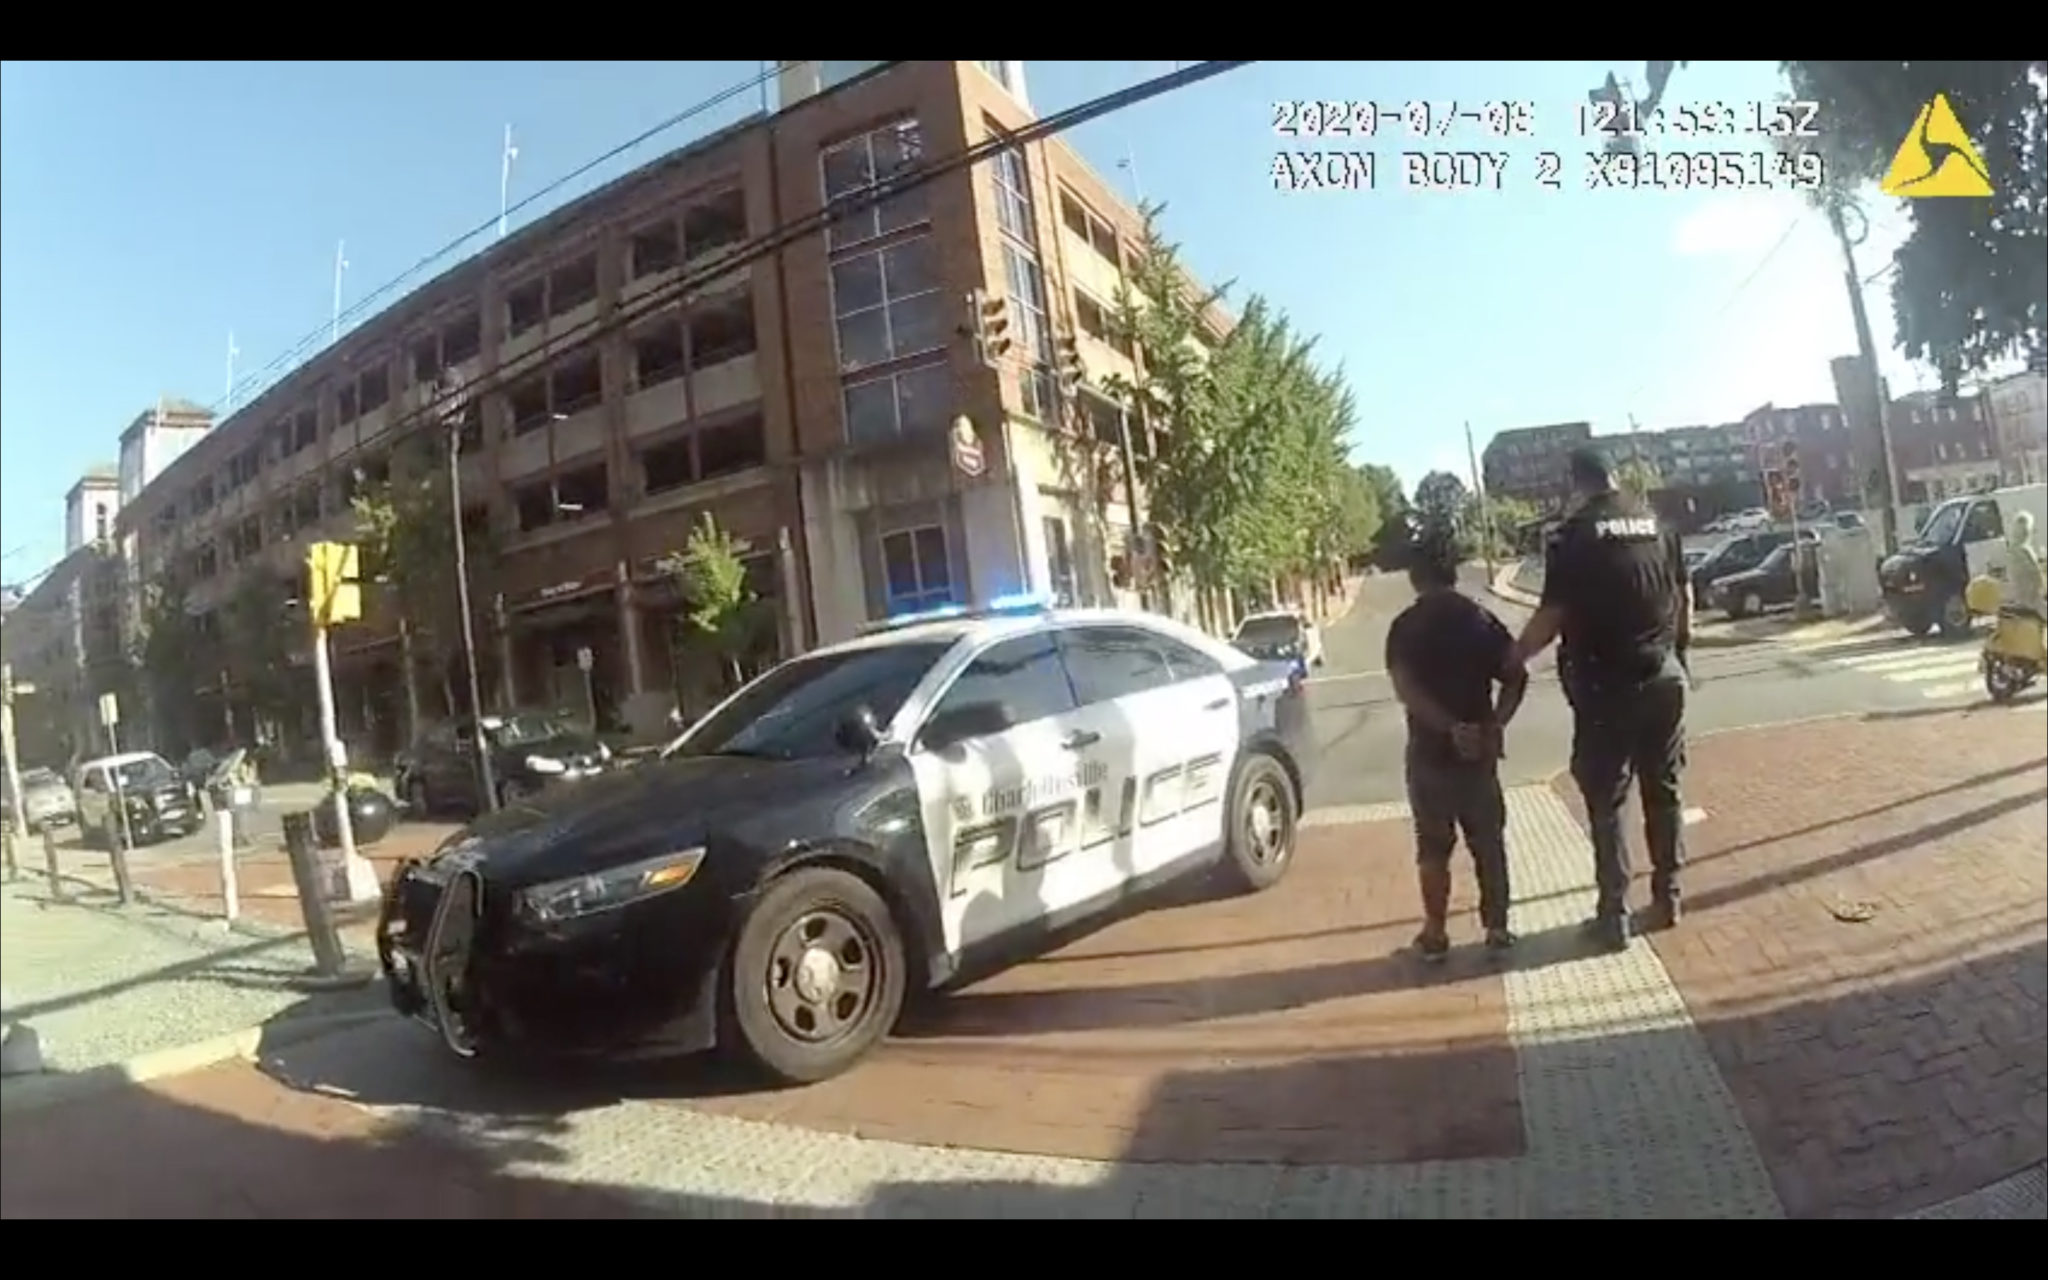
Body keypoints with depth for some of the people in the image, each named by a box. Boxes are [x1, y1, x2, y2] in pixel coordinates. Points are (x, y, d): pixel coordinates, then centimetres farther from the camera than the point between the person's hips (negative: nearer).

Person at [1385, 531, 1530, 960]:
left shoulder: (1406, 626, -7)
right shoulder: (1481, 618, 2)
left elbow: (1405, 689, -20)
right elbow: (1516, 676, -6)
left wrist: (1451, 727, -21)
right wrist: (1495, 726, -10)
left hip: (1429, 753, -2)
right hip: (1478, 750, 2)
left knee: (1434, 847, 8)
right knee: (1489, 842, 14)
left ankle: (1435, 934, 15)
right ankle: (1497, 927, 20)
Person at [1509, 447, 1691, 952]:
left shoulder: (1573, 535, -10)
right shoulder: (1657, 523, 7)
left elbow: (1551, 616, -14)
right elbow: (1684, 599, 13)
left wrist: (1512, 657, -1)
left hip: (1606, 686, -5)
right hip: (1664, 677, 5)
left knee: (1606, 803, 2)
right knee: (1663, 792, 15)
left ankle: (1614, 915, 6)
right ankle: (1667, 899, 24)